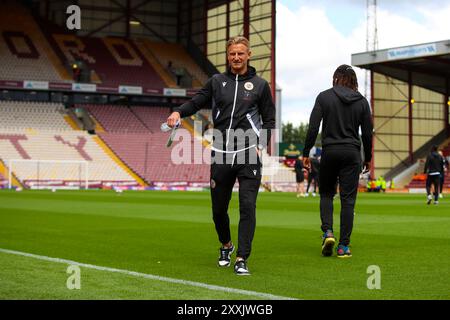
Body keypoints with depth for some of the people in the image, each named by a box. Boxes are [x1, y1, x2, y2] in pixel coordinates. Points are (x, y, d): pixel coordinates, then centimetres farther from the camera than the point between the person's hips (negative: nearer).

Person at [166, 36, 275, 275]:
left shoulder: (260, 85, 7)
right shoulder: (217, 82, 11)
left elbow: (269, 120, 11)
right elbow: (197, 102, 8)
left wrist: (261, 145, -3)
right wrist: (179, 112, -12)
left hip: (248, 156, -2)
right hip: (221, 155, 2)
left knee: (247, 207, -11)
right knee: (218, 208, 11)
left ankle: (242, 259, -5)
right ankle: (226, 246, 38)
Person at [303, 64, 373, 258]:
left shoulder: (324, 97, -1)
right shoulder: (362, 101, 5)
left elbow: (313, 128, -6)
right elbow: (367, 133, 6)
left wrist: (306, 153, 1)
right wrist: (368, 158, 17)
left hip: (329, 151, -1)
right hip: (352, 154, 1)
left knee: (326, 193, 16)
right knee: (348, 199, 2)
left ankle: (327, 231, -5)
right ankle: (344, 246, 0)